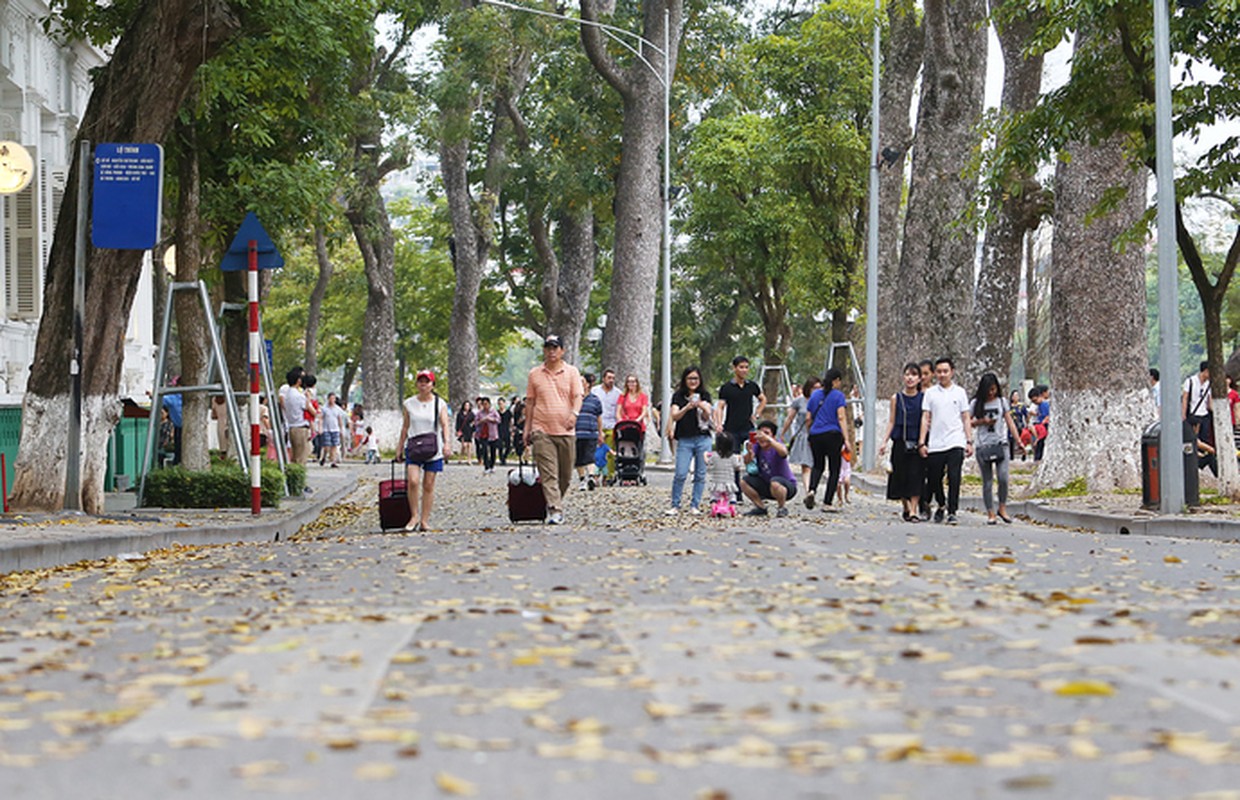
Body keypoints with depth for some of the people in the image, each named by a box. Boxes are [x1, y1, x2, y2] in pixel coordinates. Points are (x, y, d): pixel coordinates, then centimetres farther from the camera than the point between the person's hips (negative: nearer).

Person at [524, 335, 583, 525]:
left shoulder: (572, 372, 7)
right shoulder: (535, 374, 10)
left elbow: (577, 396, -1)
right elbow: (530, 401, 14)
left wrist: (574, 413, -21)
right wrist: (527, 428, 11)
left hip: (566, 430, 1)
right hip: (542, 431, -1)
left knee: (566, 474, 7)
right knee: (548, 474, -11)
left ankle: (556, 502, 28)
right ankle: (555, 510, -17)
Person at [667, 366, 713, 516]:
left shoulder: (705, 395, 8)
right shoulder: (678, 396, 6)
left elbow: (707, 416, -4)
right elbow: (675, 416, -5)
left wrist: (703, 407, -26)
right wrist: (687, 408, -23)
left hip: (703, 439, 1)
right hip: (685, 440, -1)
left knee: (700, 474, 2)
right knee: (681, 474, -8)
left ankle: (695, 506, 9)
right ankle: (675, 506, 1)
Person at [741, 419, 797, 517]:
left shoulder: (776, 445, -21)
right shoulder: (757, 445, -6)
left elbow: (783, 452, -47)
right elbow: (747, 461, -21)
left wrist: (768, 439, -59)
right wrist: (749, 453, -45)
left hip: (787, 485, -6)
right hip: (766, 485, 6)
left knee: (774, 482, -38)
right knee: (744, 482, -10)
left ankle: (782, 508, -11)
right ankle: (761, 507, 7)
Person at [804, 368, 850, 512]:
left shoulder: (815, 394, 9)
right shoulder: (838, 395, -4)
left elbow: (808, 419, 11)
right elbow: (841, 418, -12)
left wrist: (809, 437, 22)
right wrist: (846, 439, -14)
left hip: (815, 435, 4)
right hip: (833, 435, -4)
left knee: (818, 466, 19)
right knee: (834, 469, 6)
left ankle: (812, 490, -7)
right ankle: (827, 502, 3)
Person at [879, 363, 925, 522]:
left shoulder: (923, 398, 3)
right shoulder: (896, 398, 6)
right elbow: (891, 422, 8)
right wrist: (885, 442, 0)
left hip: (917, 443, -1)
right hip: (900, 442, 1)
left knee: (916, 476, -8)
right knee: (901, 477, 3)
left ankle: (913, 510, -9)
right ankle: (906, 507, 19)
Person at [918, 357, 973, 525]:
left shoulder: (959, 392, 9)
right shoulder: (930, 393, 8)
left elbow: (965, 419, 11)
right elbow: (925, 418, 6)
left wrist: (969, 442, 3)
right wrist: (921, 443, -1)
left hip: (955, 443, -1)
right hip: (935, 444, 1)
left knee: (954, 479, -11)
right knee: (934, 479, 7)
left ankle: (952, 512, -7)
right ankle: (941, 505, 31)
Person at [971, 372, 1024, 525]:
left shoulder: (1001, 401, 8)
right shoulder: (977, 403, 5)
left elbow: (1010, 422, 6)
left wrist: (1018, 441, -1)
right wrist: (982, 422, -8)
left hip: (1001, 444, 0)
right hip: (983, 446, 0)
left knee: (1003, 477, -15)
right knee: (987, 482, 1)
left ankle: (1002, 508, 2)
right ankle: (990, 513, 7)